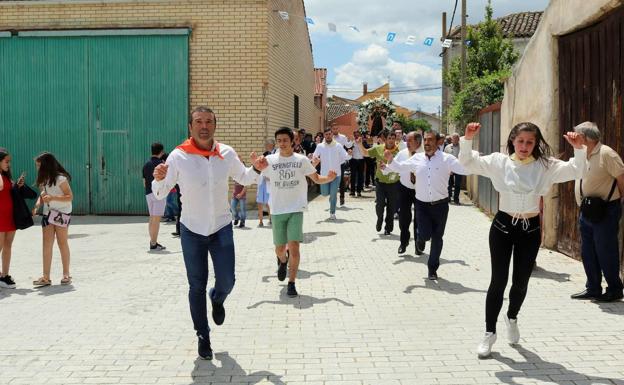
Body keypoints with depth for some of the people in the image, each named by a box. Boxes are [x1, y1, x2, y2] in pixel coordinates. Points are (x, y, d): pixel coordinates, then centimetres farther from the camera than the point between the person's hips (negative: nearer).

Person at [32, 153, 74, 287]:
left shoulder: (61, 179, -14)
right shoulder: (45, 180, 8)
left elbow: (70, 197, -17)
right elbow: (44, 194, 15)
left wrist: (52, 198, -28)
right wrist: (37, 205, -5)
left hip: (62, 213, -6)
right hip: (48, 213, 6)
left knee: (62, 243, 1)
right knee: (47, 245, -2)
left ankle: (66, 275, 11)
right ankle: (46, 277, -3)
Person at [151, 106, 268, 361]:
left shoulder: (227, 153, -6)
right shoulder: (178, 156, -13)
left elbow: (244, 179, 11)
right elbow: (160, 194, -8)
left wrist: (256, 169, -9)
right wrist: (159, 179, -29)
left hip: (221, 227, 2)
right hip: (192, 230, -1)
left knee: (226, 281, 2)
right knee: (197, 286, 7)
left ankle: (217, 299, 41)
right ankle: (203, 336, 26)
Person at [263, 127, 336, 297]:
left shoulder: (301, 160, 0)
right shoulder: (270, 160, -1)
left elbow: (316, 179, 6)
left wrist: (329, 178, -14)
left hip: (296, 209, -1)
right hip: (278, 210, 1)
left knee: (294, 246, -12)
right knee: (280, 248, 11)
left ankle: (291, 283, 0)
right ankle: (283, 261, 48)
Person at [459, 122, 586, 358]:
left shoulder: (545, 166, -2)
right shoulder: (499, 161, -4)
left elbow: (576, 172, -9)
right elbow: (467, 163, -8)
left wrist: (579, 149, -26)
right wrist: (467, 139, -24)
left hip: (531, 229, 2)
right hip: (503, 226, -1)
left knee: (521, 281, 13)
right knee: (498, 280, 1)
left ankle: (512, 318, 43)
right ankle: (490, 332, 15)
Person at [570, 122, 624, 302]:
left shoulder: (606, 154, -15)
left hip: (605, 212, -8)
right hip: (586, 212, 9)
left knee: (605, 252, -2)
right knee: (588, 252, 12)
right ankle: (593, 289, 22)